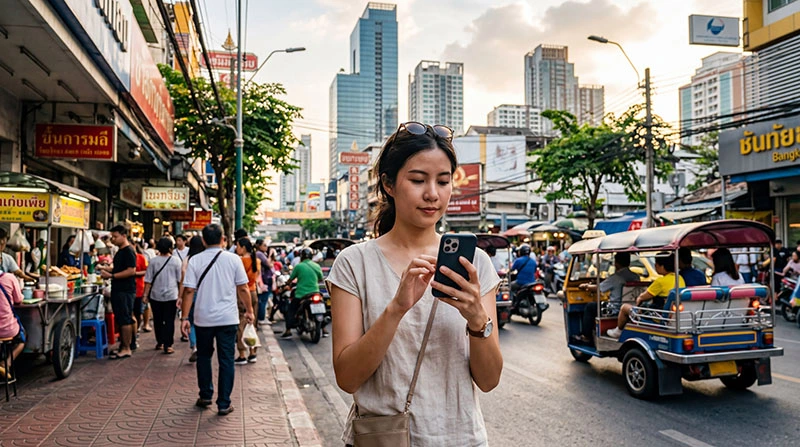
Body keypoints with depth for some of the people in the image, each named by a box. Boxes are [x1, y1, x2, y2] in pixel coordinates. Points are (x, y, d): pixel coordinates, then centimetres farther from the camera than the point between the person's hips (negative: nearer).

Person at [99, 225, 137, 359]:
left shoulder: (129, 251, -13)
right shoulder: (120, 251, 18)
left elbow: (131, 271, -22)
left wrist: (112, 275, -21)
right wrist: (107, 270, 11)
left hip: (126, 291, -10)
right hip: (118, 290, 10)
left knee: (125, 320, -6)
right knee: (120, 320, 14)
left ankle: (126, 349, -1)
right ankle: (122, 346, 22)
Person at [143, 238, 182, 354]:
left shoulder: (153, 261, -2)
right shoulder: (175, 261, -4)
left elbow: (148, 281, -2)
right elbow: (180, 280, 1)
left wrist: (145, 295, 5)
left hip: (155, 296, 2)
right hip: (171, 296, -2)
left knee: (158, 320, 15)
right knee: (169, 321, 1)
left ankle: (159, 342, 27)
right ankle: (167, 345, -3)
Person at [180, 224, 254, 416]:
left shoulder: (195, 260, -4)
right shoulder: (233, 259, -5)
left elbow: (189, 291, -6)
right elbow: (243, 289, -2)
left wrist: (184, 317, -1)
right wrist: (249, 310, 10)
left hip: (203, 318, 1)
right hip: (228, 318, -1)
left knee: (204, 357, 20)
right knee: (226, 360, 5)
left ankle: (205, 396, 29)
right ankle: (224, 404, 8)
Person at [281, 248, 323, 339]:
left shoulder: (298, 266, -5)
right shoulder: (317, 266, 4)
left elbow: (291, 279, 2)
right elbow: (321, 279, 16)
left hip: (301, 294, -3)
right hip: (315, 293, 3)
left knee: (290, 310, 9)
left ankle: (288, 330, 1)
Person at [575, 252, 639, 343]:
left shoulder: (615, 277, -18)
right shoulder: (636, 277, 1)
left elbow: (597, 288, -6)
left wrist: (586, 286, 14)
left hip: (616, 311, -8)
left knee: (589, 307, 13)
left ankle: (586, 336, 18)